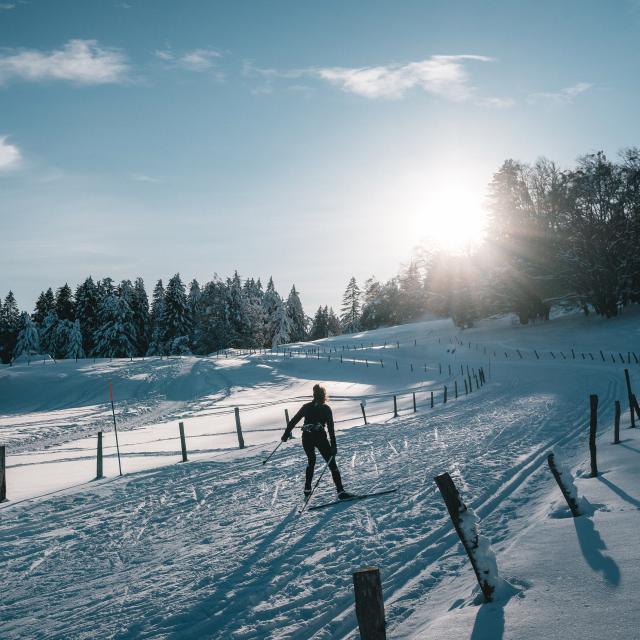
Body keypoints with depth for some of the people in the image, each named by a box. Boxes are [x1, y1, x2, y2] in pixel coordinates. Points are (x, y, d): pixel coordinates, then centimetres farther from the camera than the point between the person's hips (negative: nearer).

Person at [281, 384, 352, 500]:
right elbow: (331, 428, -2)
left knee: (311, 461, 26)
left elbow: (293, 421, 14)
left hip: (306, 438, 4)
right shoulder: (326, 408, 4)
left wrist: (286, 434, 25)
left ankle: (307, 490, 26)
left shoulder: (306, 407, 12)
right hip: (320, 437, -4)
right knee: (331, 463, 0)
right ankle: (340, 492, -8)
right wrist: (333, 445, -1)